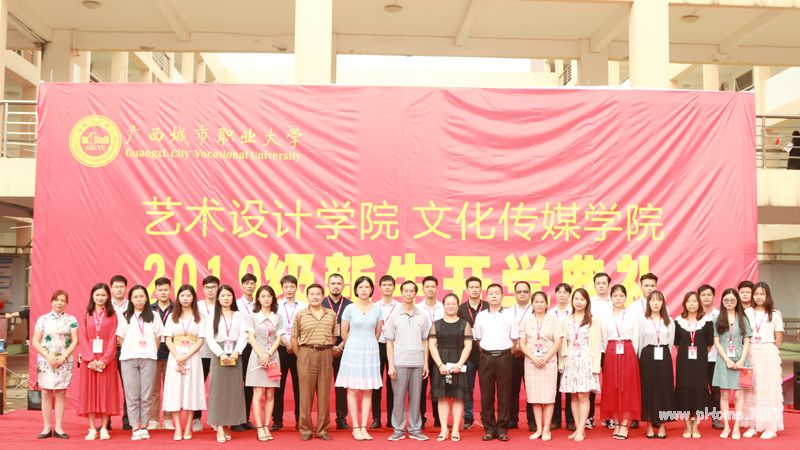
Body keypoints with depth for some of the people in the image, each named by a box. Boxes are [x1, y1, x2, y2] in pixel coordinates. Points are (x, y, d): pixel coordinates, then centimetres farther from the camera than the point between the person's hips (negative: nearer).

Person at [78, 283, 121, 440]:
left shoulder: (112, 315, 4)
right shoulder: (87, 314, 8)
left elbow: (113, 339, -3)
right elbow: (82, 338, 1)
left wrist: (104, 360, -13)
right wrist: (91, 358, -12)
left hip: (107, 359, -1)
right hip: (89, 358, 1)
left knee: (105, 391, 1)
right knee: (89, 391, 1)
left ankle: (104, 428, 6)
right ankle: (92, 429, 5)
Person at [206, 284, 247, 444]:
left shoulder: (239, 316, 11)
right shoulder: (213, 317, 6)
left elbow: (243, 337, 3)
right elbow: (210, 339, -2)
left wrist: (236, 352, -13)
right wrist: (221, 354, -14)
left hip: (235, 356, 2)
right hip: (219, 356, -2)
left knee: (233, 390, 1)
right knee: (219, 390, -4)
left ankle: (228, 426, 8)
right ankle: (219, 429, -4)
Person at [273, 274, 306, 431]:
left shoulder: (303, 307, 4)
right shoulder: (276, 306, 5)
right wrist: (287, 343, -12)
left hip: (299, 350, 0)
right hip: (280, 349, 0)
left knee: (299, 385, 3)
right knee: (279, 385, 2)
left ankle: (300, 419, 11)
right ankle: (277, 420, 10)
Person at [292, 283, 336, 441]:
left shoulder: (331, 314, 7)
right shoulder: (300, 314, 2)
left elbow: (333, 336, 12)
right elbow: (294, 338, 4)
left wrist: (328, 351, 8)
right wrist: (300, 356, 3)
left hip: (326, 355, 2)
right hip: (306, 354, -2)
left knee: (324, 393, 5)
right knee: (306, 393, 2)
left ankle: (322, 429, 14)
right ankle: (305, 429, 11)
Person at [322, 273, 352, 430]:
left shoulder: (349, 305, 4)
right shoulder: (320, 305, 3)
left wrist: (341, 346, -8)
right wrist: (330, 347, -8)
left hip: (343, 350, 1)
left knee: (342, 385, 3)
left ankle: (341, 418, 10)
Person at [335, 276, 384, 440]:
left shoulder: (377, 309, 3)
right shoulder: (350, 308, -3)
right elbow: (344, 332, 4)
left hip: (371, 351, 2)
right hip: (353, 351, -2)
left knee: (367, 391, 4)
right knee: (353, 390, 0)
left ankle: (364, 427, 9)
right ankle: (355, 428, 5)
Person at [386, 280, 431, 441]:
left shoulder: (423, 316, 7)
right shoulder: (394, 316, 3)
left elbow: (425, 342, 10)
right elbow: (389, 342, 2)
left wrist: (426, 363, 4)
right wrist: (391, 365, -4)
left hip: (417, 363, 2)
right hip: (399, 363, -1)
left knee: (415, 397, 6)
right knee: (399, 397, 2)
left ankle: (415, 429, 15)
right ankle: (398, 429, 11)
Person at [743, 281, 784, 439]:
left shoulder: (775, 314, 3)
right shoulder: (747, 313, 5)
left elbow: (779, 337, 6)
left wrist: (770, 351, 1)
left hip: (768, 355, -1)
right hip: (750, 354, 1)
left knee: (768, 390, 0)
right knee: (751, 390, 2)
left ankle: (770, 427, 5)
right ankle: (752, 425, 7)